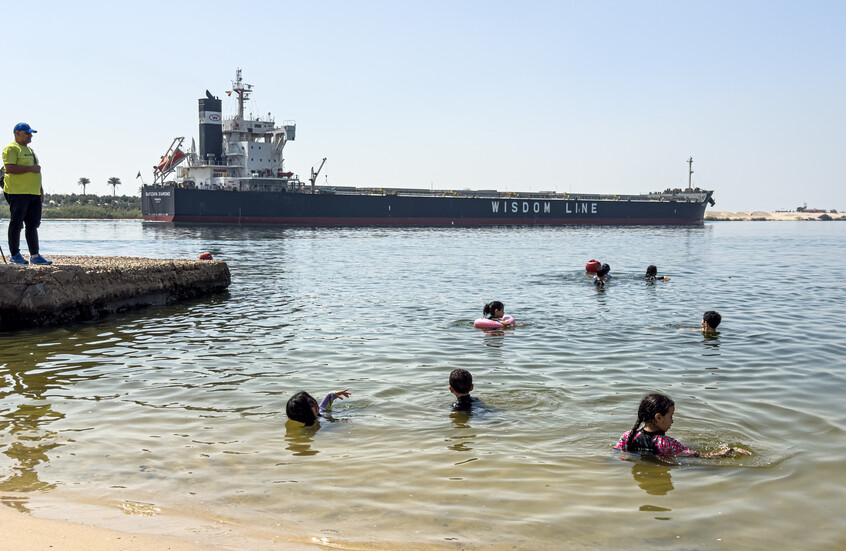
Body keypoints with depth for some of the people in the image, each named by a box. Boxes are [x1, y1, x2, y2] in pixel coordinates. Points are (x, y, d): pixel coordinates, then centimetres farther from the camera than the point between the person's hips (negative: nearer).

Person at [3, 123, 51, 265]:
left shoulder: (29, 150, 23)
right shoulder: (11, 148, -5)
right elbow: (9, 168, -18)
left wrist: (40, 189, 23)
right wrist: (31, 168, -17)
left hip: (33, 194, 8)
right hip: (17, 193, -8)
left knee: (33, 225, 7)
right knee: (16, 224, -2)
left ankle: (34, 256, 10)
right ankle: (14, 254, 5)